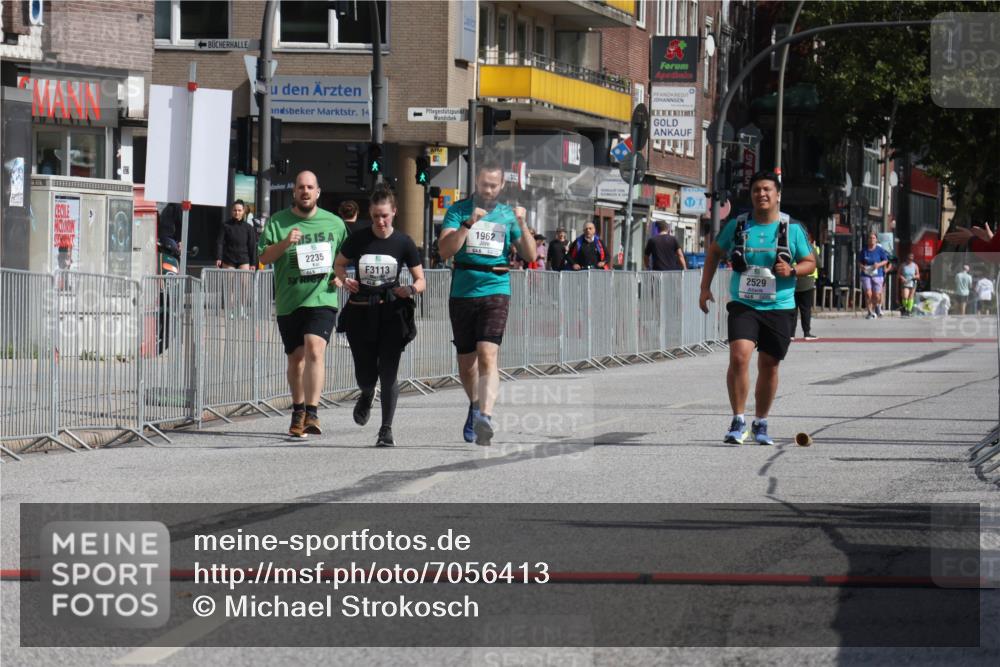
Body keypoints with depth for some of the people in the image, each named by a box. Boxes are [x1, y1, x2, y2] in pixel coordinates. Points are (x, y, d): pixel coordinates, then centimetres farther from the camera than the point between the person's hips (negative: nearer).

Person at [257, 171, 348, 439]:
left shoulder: (334, 223, 7)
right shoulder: (277, 222, 4)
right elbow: (264, 257, -3)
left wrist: (340, 276, 2)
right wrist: (285, 243, -20)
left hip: (322, 298, -2)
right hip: (288, 302, 2)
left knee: (314, 350, -21)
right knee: (296, 357, 11)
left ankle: (312, 413, -27)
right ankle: (298, 411, 30)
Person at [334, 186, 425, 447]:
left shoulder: (403, 242, -2)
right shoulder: (358, 240, 0)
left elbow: (420, 280, 4)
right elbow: (339, 264, 17)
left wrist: (412, 289, -19)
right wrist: (345, 280, -5)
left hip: (391, 313, -1)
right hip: (360, 312, 1)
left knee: (388, 374, -7)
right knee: (365, 375, 5)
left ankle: (386, 429, 4)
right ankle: (367, 395, 42)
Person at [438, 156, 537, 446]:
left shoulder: (507, 214, 8)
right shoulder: (459, 210, 4)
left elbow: (530, 255, 4)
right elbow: (445, 250, -8)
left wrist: (522, 224, -11)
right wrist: (468, 224, -20)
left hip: (496, 291, -1)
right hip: (462, 292, 1)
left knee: (488, 354, -20)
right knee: (466, 360, 12)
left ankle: (485, 416, -34)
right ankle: (475, 406, 39)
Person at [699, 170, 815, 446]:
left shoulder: (792, 229, 0)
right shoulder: (737, 226, 2)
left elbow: (810, 263, 8)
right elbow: (715, 251, 17)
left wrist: (792, 270, -14)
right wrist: (705, 288, 11)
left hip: (779, 308, 0)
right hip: (743, 306, 0)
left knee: (769, 366, 7)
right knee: (739, 357, -19)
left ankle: (761, 424, 24)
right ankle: (738, 421, -8)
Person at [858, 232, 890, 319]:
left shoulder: (880, 250, 0)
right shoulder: (863, 250, 5)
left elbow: (886, 260, 5)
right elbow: (859, 262, 13)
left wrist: (879, 264, -14)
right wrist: (862, 266, -9)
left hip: (877, 275, -1)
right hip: (866, 275, 1)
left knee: (876, 296, -1)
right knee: (868, 294, -11)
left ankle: (878, 306, 34)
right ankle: (870, 313, 0)